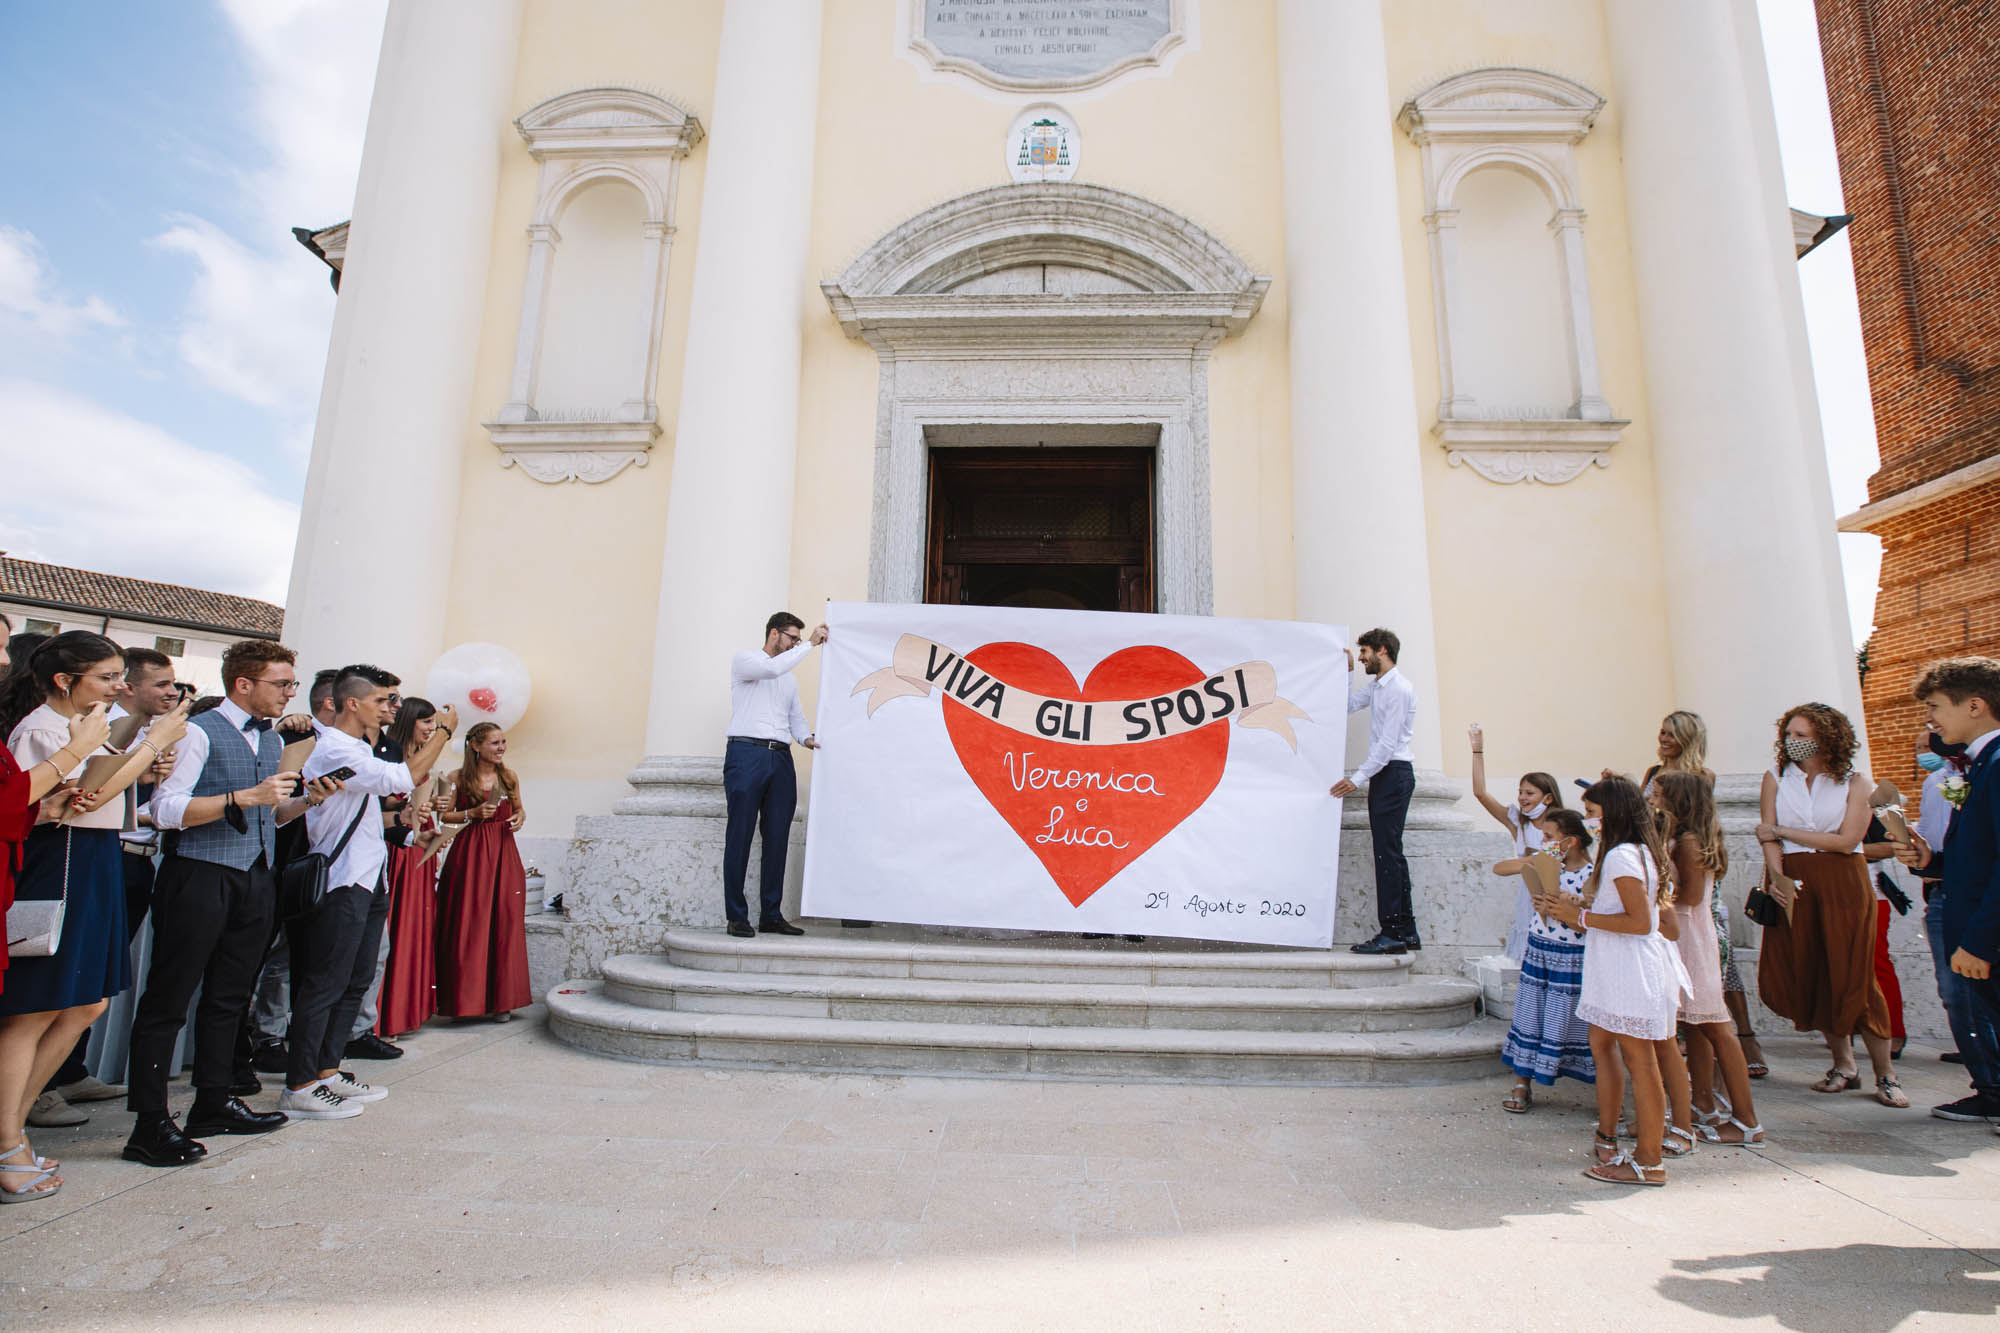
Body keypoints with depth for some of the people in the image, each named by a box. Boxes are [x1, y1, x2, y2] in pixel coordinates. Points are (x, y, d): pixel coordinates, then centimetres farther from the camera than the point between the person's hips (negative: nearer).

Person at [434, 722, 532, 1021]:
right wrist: (473, 813, -13)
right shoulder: (459, 779, 0)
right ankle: (467, 996, 10)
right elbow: (445, 815, 2)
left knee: (505, 923, 1)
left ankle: (501, 999, 9)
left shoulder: (509, 777, 9)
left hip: (504, 853, 3)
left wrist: (520, 817, 0)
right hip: (470, 853, -3)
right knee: (469, 926, -3)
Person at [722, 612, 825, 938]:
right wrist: (810, 644, -10)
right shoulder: (744, 659, 5)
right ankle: (736, 916, 1)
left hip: (781, 759, 7)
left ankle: (771, 915, 9)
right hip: (747, 754, -6)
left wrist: (806, 737, 0)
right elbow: (772, 668, -16)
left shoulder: (790, 677, 26)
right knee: (740, 837, -4)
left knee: (777, 840, 4)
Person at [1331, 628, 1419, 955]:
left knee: (1387, 851, -8)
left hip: (1395, 772, -10)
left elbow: (1388, 742, -19)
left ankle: (1392, 933, -3)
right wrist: (1345, 672, 13)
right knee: (1390, 852, 12)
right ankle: (1407, 931, 19)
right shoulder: (1375, 686, 15)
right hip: (1383, 773, 10)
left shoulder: (1399, 688, -14)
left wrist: (1358, 779, -21)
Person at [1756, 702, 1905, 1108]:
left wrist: (1782, 832, -6)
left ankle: (1885, 1074, 15)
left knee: (1853, 978, -1)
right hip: (1793, 884, 2)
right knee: (1809, 979, 5)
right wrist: (1777, 879, -15)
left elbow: (1846, 840, -9)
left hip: (1842, 884, -2)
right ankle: (1843, 1065, 21)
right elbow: (1769, 838, -2)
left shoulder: (1855, 781, -1)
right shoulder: (1776, 778, 5)